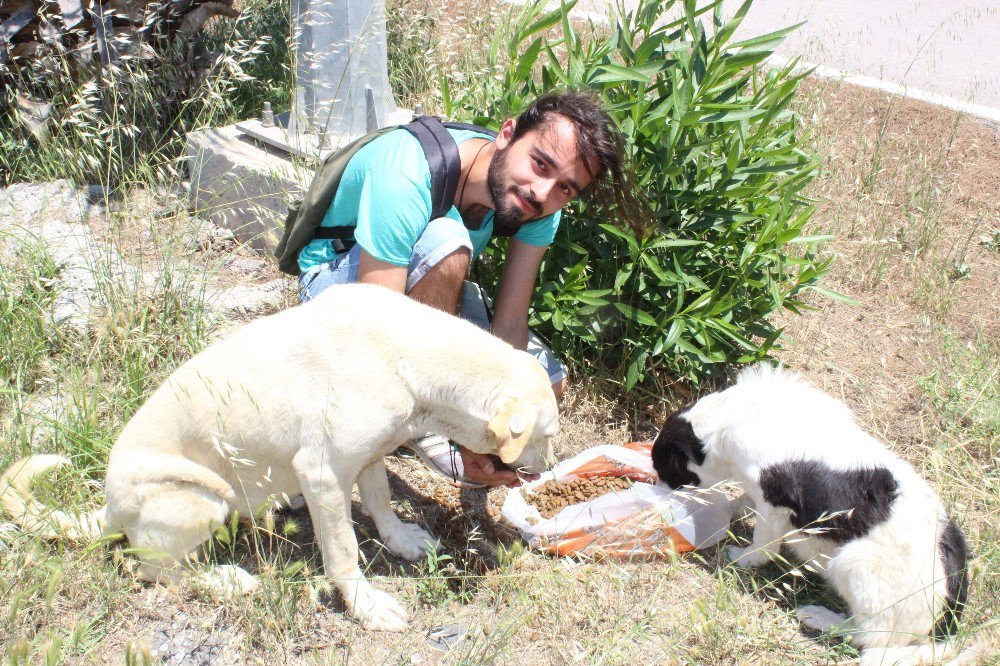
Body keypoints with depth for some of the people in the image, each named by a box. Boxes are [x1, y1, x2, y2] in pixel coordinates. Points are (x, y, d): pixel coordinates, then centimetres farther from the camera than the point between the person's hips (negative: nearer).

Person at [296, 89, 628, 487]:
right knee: (446, 242, -36)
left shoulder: (541, 206, -18)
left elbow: (510, 322, -20)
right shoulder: (406, 178, -38)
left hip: (427, 297, 5)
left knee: (548, 383, -6)